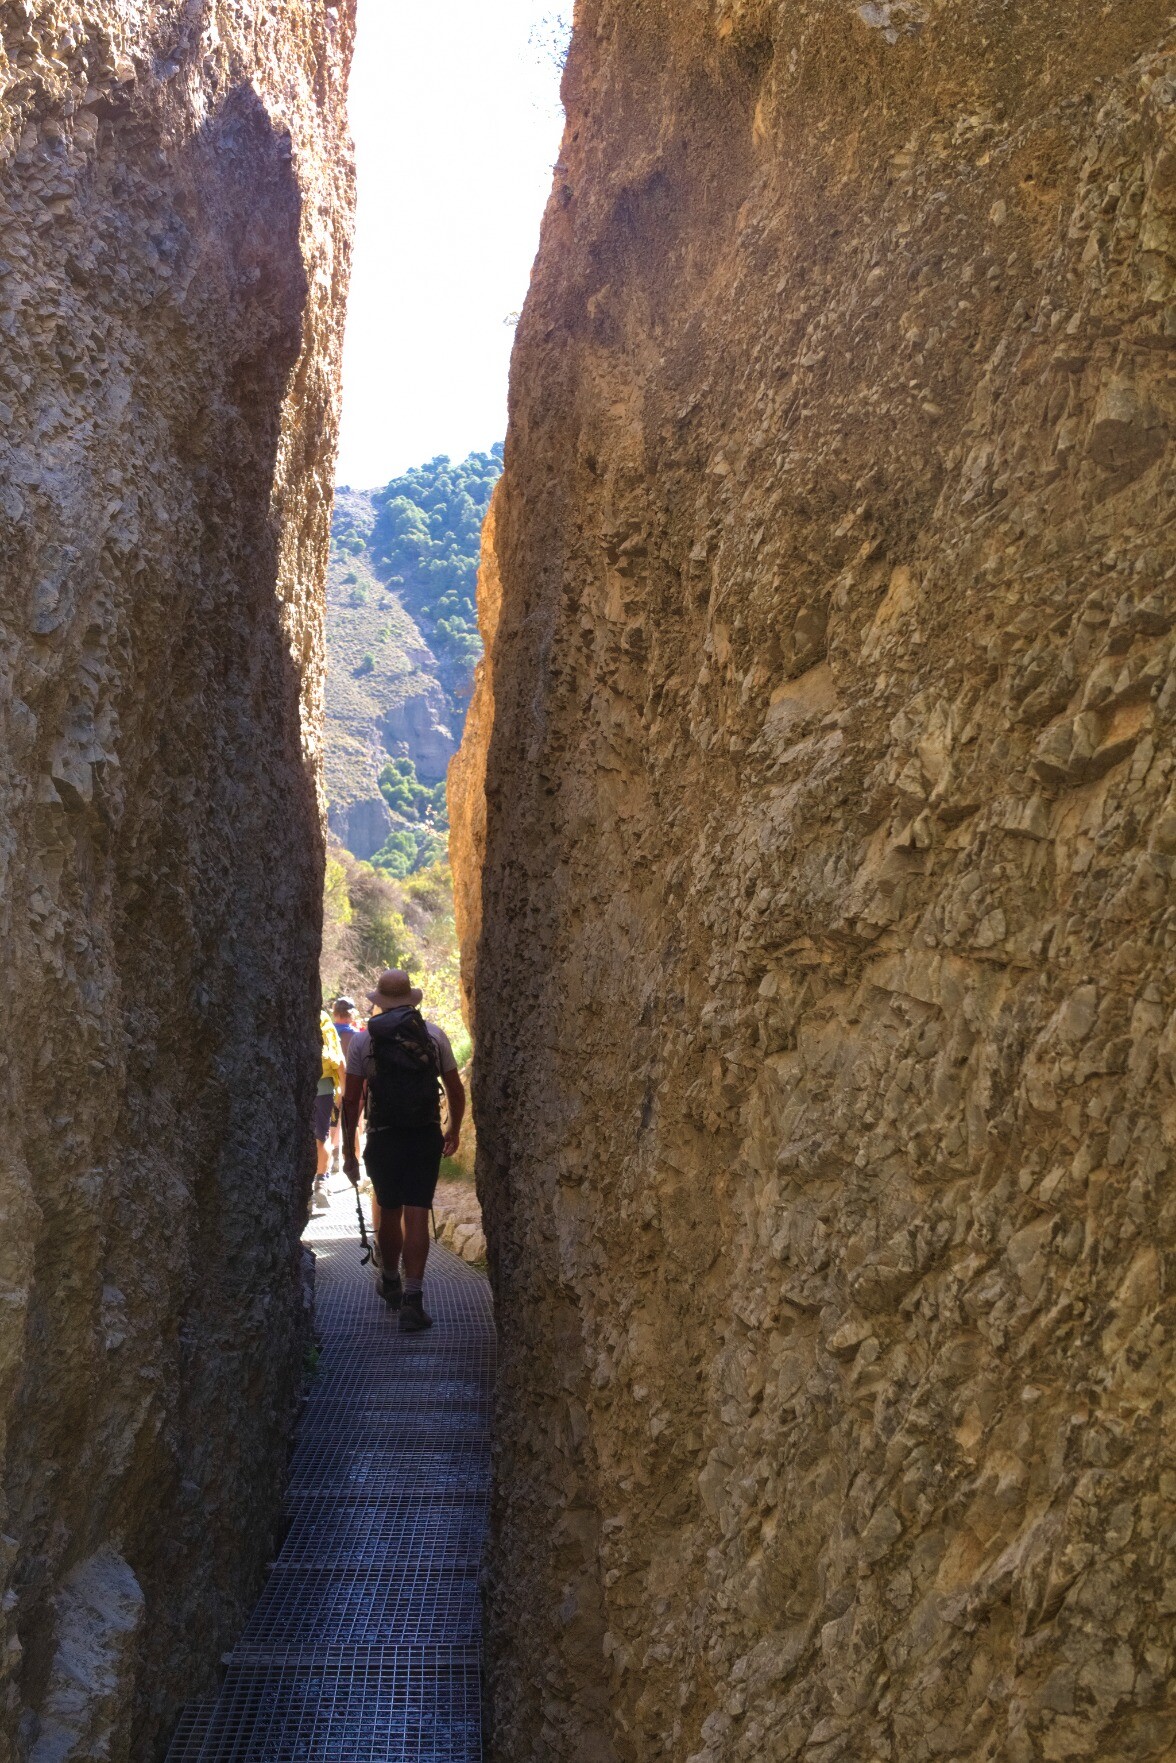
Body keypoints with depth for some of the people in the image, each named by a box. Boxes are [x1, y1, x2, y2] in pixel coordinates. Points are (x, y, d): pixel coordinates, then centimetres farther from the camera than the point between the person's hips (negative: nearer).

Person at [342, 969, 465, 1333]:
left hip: (384, 1138, 1)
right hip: (426, 1137, 0)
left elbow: (351, 1100, -3)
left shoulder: (363, 1039, 0)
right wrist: (455, 1131, 21)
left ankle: (390, 1283, 36)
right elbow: (456, 1091, 5)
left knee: (389, 1213, 17)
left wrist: (349, 1151, 3)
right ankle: (412, 1300, -10)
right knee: (417, 1216, -2)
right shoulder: (434, 1035, 2)